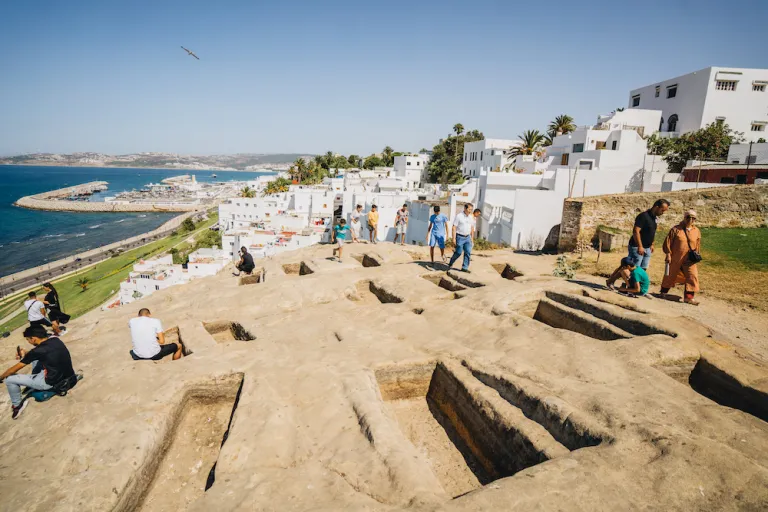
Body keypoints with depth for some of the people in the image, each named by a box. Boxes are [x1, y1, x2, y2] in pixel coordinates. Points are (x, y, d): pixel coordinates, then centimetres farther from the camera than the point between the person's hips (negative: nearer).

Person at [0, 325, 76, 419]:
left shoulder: (38, 351, -21)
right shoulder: (55, 339, -4)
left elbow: (14, 369, -6)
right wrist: (26, 354, 12)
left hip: (52, 382, -7)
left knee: (9, 379, 5)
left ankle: (17, 405, 24)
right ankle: (33, 380, 36)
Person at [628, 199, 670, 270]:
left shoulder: (655, 218, 11)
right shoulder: (643, 216, -16)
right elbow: (636, 231, -22)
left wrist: (651, 244, 17)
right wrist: (640, 246, -23)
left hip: (647, 248, 9)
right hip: (637, 247, -9)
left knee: (643, 269, 11)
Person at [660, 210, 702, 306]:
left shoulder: (697, 231, 6)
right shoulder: (676, 229, -6)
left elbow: (698, 245, 15)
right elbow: (668, 242, -7)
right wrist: (668, 254, -12)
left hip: (689, 260, 3)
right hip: (675, 259, -3)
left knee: (692, 276, -7)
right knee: (670, 275, 10)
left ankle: (689, 297, 0)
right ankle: (664, 292, 29)